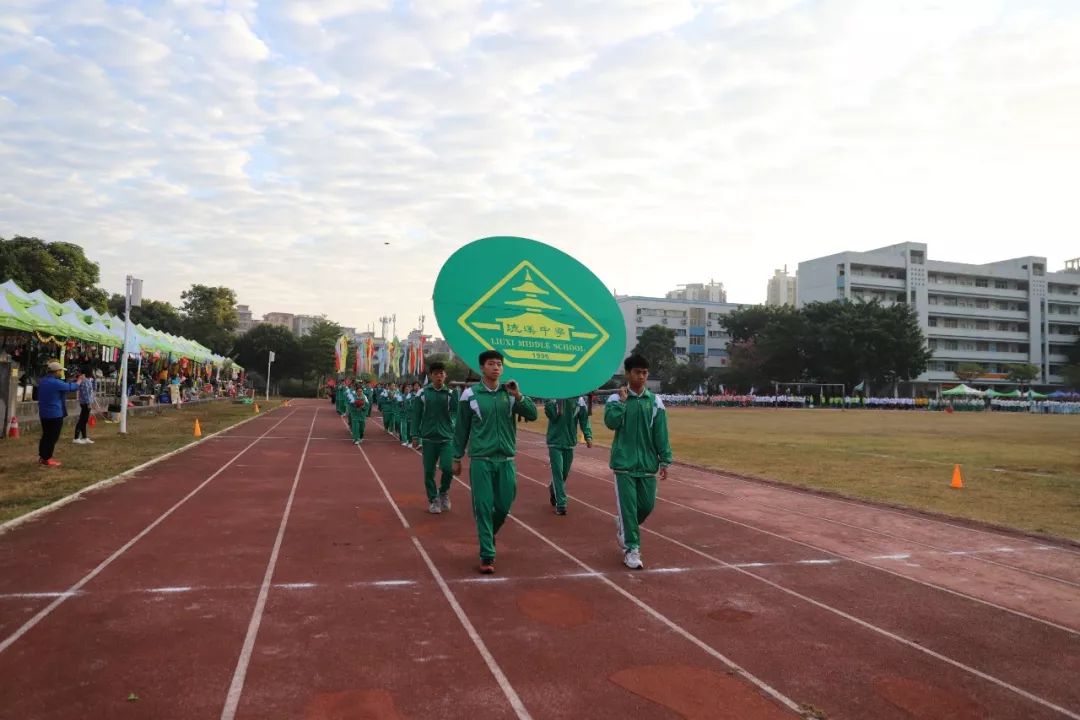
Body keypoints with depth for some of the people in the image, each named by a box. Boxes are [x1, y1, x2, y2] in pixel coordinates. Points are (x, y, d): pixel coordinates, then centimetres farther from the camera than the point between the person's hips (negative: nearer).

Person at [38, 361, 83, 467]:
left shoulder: (42, 381, 7)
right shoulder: (56, 383, -21)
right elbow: (72, 387, -10)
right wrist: (79, 380, 9)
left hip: (43, 413, 9)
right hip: (55, 414, -9)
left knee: (46, 435, 18)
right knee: (52, 437, 0)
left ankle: (42, 456, 24)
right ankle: (47, 459, 3)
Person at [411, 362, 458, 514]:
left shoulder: (450, 393, 1)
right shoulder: (422, 393, -1)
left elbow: (455, 409, -16)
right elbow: (416, 416, 2)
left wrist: (454, 389, -22)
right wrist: (415, 436, -3)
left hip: (447, 438, 0)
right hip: (429, 438, 0)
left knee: (448, 468, -11)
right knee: (429, 471, 5)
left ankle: (444, 492, 17)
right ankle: (433, 500, 21)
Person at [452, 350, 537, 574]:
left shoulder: (510, 393, 3)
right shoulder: (470, 394, -3)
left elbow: (532, 415, -4)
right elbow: (461, 429, 3)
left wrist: (518, 396, -18)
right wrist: (457, 458, 6)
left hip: (506, 459, 3)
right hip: (481, 459, -3)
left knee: (504, 506, 7)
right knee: (483, 507, -3)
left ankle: (488, 536, 36)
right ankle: (487, 556, 6)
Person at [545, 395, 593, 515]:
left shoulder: (579, 399, -3)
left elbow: (584, 419, -2)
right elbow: (551, 414, -16)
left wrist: (588, 436, -13)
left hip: (570, 442, 3)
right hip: (555, 442, -3)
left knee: (565, 473, 15)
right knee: (558, 473, -6)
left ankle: (553, 489, 43)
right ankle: (561, 504, 0)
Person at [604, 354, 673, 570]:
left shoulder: (655, 401, 3)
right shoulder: (616, 398, -3)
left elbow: (660, 433, 3)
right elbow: (611, 423, -18)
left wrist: (665, 461, 0)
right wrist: (622, 401, -17)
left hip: (648, 463, 3)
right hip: (624, 463, -3)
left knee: (647, 505, 8)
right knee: (628, 506, -4)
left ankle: (625, 527, 36)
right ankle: (631, 549, 6)